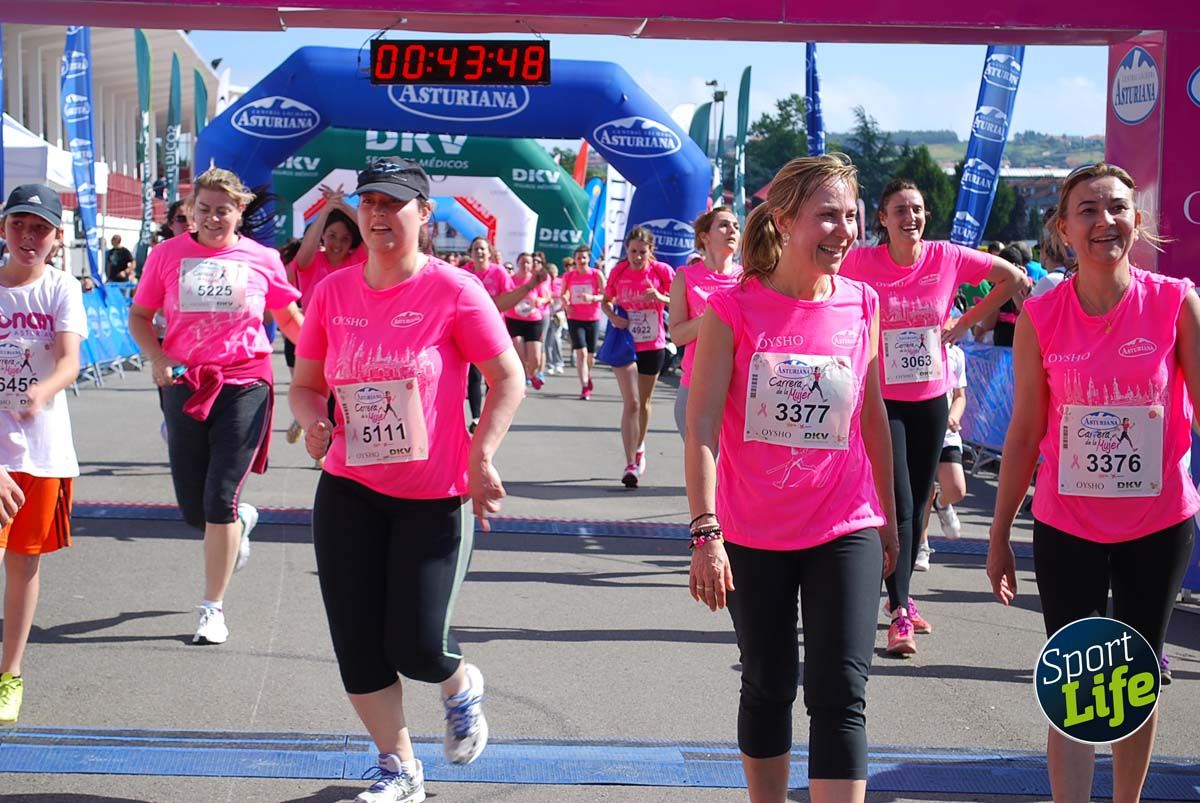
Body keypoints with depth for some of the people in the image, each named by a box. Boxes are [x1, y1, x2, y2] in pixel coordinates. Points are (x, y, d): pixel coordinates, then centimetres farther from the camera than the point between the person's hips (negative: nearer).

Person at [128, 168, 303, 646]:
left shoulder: (262, 260, 1)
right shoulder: (169, 254, 1)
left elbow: (289, 319, 14)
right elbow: (139, 315, 8)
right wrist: (158, 359, -8)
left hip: (245, 386, -2)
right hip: (185, 385, 2)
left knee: (220, 500, -8)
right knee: (193, 509, 7)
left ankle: (213, 609, 5)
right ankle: (241, 520, 45)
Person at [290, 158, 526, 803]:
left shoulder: (453, 291, -10)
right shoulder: (332, 293, 1)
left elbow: (508, 378, -6)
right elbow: (304, 385, 10)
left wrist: (482, 458, -15)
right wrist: (313, 423, -12)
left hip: (435, 497, -4)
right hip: (349, 492, 4)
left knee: (416, 646, -5)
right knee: (358, 646, 5)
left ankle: (462, 686, 33)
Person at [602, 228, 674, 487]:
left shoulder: (661, 271, -8)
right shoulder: (618, 271, -5)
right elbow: (605, 301, 8)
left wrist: (661, 298, -23)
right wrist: (612, 317, -13)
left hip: (653, 345, 1)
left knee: (643, 402, 16)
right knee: (631, 404, -11)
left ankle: (639, 448, 40)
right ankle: (630, 465, -12)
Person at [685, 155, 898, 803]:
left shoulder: (861, 305, 1)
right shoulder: (733, 310, -9)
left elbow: (872, 416, 11)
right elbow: (702, 428, -11)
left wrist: (887, 517, 16)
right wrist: (705, 531, -17)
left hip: (845, 530, 1)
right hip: (752, 534, -1)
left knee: (839, 696, -6)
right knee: (767, 689, 13)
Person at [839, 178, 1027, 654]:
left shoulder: (947, 258, -4)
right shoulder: (862, 262, -10)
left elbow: (1013, 279, 7)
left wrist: (967, 322, 2)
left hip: (931, 400, 3)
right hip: (882, 400, -3)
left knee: (917, 505, 12)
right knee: (898, 504, -11)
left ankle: (902, 597, 29)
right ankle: (899, 615, -10)